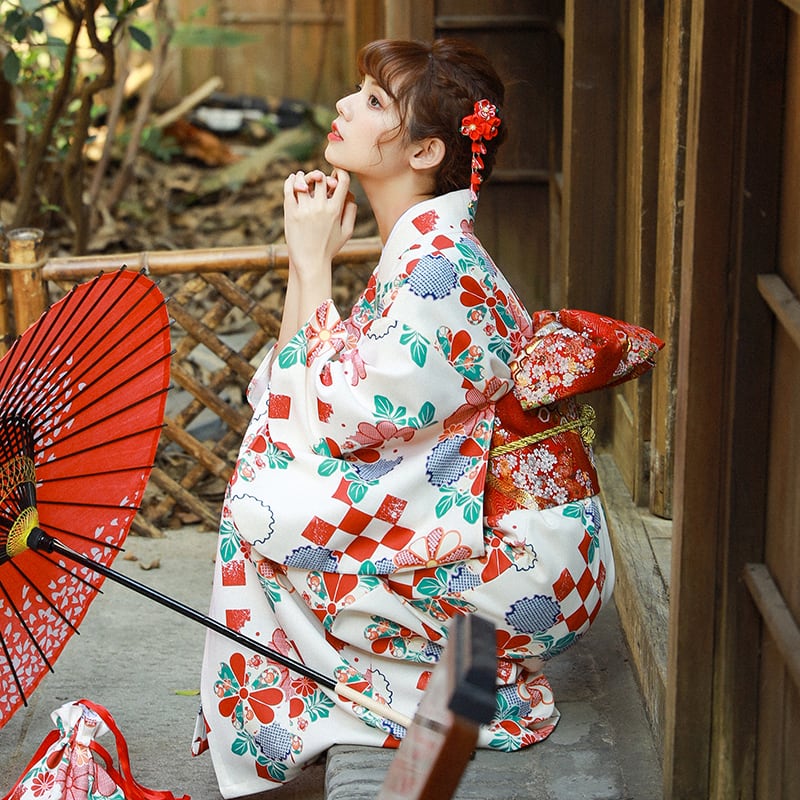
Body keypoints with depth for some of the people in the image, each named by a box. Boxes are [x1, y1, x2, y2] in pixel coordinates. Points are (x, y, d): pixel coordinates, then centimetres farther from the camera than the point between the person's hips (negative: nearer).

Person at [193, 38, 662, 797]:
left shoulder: (441, 270, -22)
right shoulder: (422, 249, 7)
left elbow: (329, 413, -19)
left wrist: (313, 262, -13)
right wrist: (306, 259, 0)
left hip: (520, 576, -9)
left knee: (264, 508, -6)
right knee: (269, 485, 10)